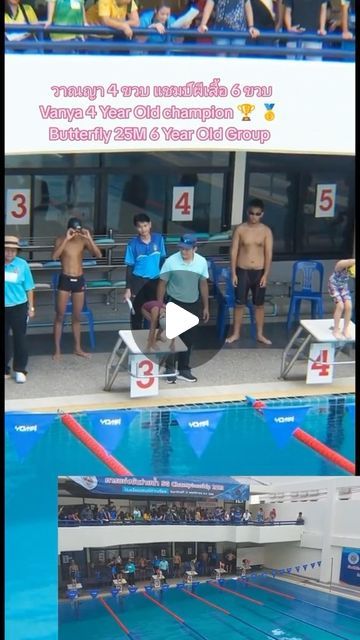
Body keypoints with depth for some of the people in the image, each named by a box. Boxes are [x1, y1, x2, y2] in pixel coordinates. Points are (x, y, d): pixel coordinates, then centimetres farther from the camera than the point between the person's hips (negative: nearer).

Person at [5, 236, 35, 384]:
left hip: (18, 307, -1)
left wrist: (31, 307, 1)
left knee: (20, 338, 6)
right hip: (4, 308, 1)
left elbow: (29, 288, -1)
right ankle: (5, 370, 21)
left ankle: (20, 370, 16)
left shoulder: (22, 264, -7)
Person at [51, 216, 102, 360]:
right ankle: (57, 349, 7)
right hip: (65, 280, -3)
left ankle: (77, 348, 22)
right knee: (60, 316, 0)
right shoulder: (61, 240, -6)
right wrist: (66, 239, -27)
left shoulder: (83, 240, 1)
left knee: (77, 316, 12)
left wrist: (89, 238, -20)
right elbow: (54, 256, -23)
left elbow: (98, 255, -9)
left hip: (79, 280, 3)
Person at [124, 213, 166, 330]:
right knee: (137, 312, 7)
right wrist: (128, 288, -8)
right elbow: (130, 267, -4)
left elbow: (162, 260, 6)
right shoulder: (133, 244, -8)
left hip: (155, 281, 1)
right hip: (138, 281, -1)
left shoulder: (158, 239, -4)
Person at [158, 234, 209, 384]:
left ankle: (184, 369, 20)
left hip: (192, 305, 3)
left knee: (188, 338, 9)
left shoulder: (202, 262, -6)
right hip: (174, 303, -3)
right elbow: (162, 284, -8)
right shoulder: (171, 261, -16)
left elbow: (203, 285, 5)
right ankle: (170, 369, 6)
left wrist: (206, 307, 7)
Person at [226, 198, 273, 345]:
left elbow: (268, 254, -2)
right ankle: (236, 333, 18)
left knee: (259, 304, 10)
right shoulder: (240, 229, -4)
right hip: (242, 271, -1)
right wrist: (233, 273, -6)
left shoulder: (266, 231, -2)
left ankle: (260, 334, 20)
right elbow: (234, 252, -2)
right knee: (239, 304, 5)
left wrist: (265, 274, -7)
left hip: (259, 272, 1)